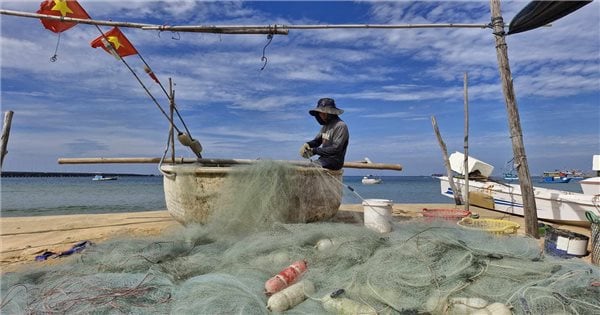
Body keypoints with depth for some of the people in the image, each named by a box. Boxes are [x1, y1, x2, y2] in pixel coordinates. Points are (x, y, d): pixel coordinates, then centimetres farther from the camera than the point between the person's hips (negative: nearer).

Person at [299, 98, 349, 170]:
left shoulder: (340, 126, -13)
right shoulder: (326, 125, 13)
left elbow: (336, 149, -20)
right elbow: (317, 140, 19)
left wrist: (315, 151, -18)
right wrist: (307, 144, -4)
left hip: (334, 161, -8)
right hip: (323, 159, 8)